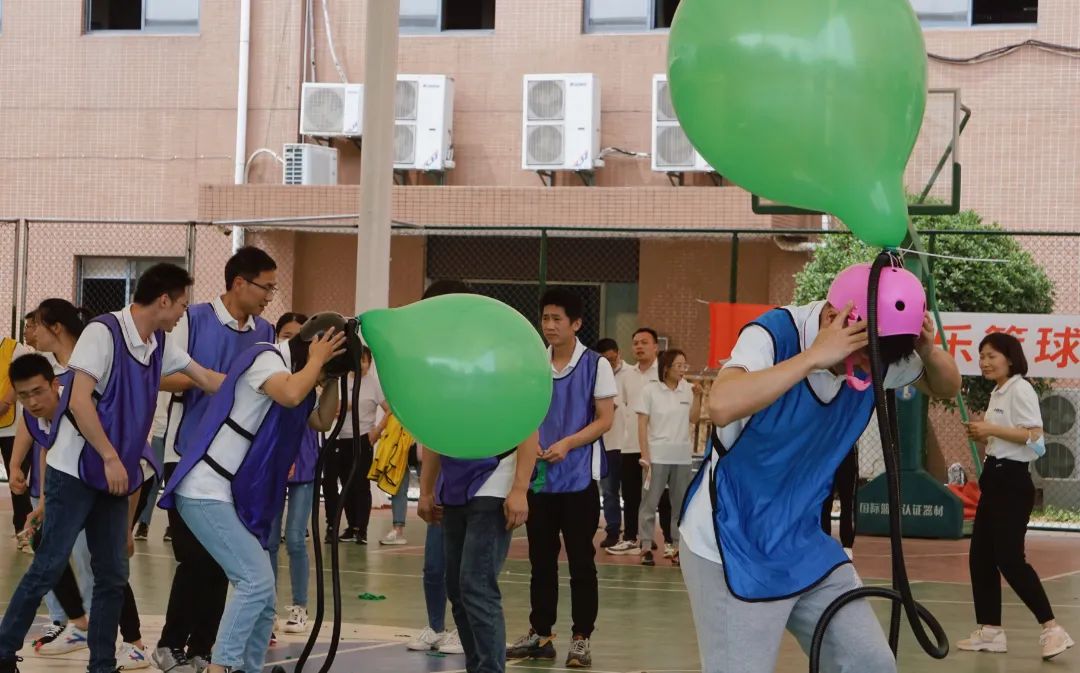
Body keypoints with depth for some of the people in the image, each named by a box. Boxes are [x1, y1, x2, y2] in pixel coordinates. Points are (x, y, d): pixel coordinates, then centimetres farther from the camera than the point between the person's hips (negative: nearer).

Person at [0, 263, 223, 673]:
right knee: (48, 567, -5)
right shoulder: (103, 333, -15)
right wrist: (110, 457, -19)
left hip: (114, 475, 8)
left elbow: (209, 381, 18)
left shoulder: (159, 345, 8)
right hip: (75, 472, -8)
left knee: (113, 576, 7)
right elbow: (79, 402, -19)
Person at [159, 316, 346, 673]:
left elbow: (322, 421, 22)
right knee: (256, 581, -19)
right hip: (205, 492, -10)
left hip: (237, 497, 10)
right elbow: (290, 395, -32)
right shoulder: (265, 358, -12)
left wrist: (331, 374, 10)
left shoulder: (294, 372, 16)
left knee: (261, 595, 8)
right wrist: (318, 361, -15)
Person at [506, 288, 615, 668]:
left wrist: (567, 443, -19)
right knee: (541, 559, 9)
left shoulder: (595, 365, -5)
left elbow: (605, 420, -7)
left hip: (580, 477, -4)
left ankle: (581, 639, 5)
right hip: (539, 476, 4)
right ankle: (540, 635, 17)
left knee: (581, 561, 0)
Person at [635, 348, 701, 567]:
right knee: (650, 502, 0)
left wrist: (697, 397, -3)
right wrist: (645, 456, -10)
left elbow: (693, 419, 11)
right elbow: (642, 424, -5)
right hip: (657, 456, -4)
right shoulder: (651, 390, -5)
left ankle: (678, 547, 13)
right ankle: (646, 547, 6)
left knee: (681, 503, 7)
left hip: (682, 456, 4)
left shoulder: (687, 389, 4)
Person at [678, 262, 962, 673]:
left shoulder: (876, 353, -5)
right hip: (731, 547, -7)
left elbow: (947, 387, 12)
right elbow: (721, 406, -41)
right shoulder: (774, 334, -23)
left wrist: (929, 353, -12)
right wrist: (813, 357, -40)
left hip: (803, 543, 7)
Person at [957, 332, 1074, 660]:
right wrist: (982, 434, 6)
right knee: (980, 556, 8)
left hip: (1012, 482, -10)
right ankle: (990, 631, 13)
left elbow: (1034, 436, -22)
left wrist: (992, 429, -21)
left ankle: (1052, 629, -14)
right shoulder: (997, 393, 16)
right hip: (995, 479, 10)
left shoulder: (1020, 390, -12)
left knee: (1009, 558, -14)